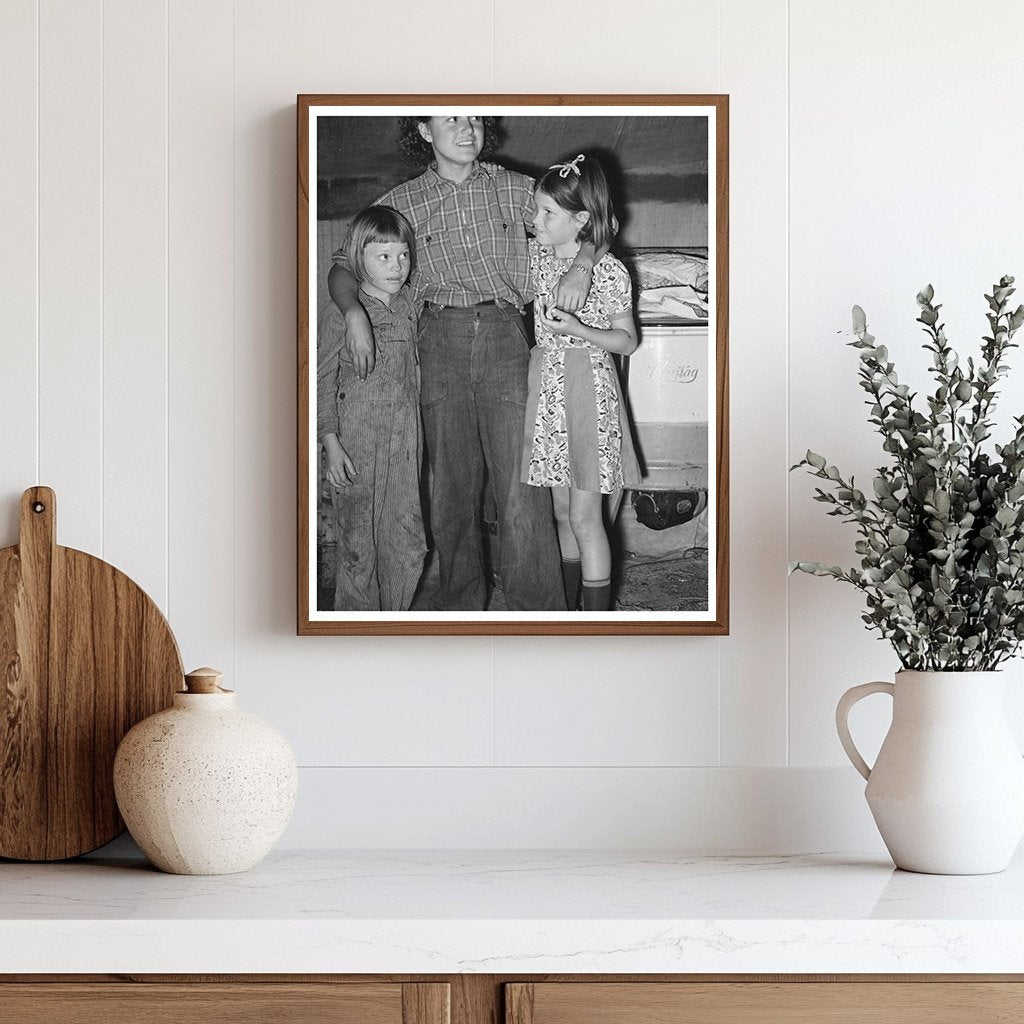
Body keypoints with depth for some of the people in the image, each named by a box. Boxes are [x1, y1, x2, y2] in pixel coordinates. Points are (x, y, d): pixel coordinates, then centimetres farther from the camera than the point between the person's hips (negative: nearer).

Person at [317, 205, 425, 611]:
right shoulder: (340, 312, -6)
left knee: (408, 543, 2)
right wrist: (330, 442, -10)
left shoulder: (409, 304, 8)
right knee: (358, 544, 2)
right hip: (357, 439, -4)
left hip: (405, 440, 4)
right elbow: (323, 380, -4)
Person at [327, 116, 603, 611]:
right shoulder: (402, 203, 11)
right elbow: (343, 267, 13)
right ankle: (460, 604, 13)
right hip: (441, 342, 1)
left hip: (504, 334, -1)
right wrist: (353, 313, -8)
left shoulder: (511, 188, 12)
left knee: (520, 480, -9)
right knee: (451, 484, 2)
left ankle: (538, 611, -7)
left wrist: (582, 262, -8)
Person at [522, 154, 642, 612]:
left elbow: (627, 341, -8)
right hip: (546, 381, 6)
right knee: (562, 513, 14)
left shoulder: (607, 271, -12)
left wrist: (577, 329, -21)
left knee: (585, 517, -4)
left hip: (588, 388, -6)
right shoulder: (537, 256, 4)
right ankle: (565, 613, 24)